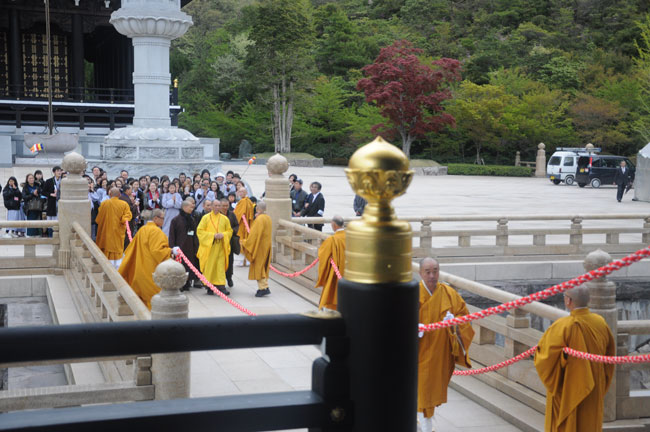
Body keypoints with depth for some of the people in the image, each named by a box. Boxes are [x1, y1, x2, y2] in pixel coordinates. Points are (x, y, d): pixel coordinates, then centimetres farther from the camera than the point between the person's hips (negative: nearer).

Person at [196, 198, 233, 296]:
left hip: (220, 247, 2)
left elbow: (229, 231, 14)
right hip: (208, 246, -2)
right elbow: (200, 231, -4)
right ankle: (209, 286, 11)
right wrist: (212, 235, -13)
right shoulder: (206, 218, 0)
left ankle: (221, 286, -6)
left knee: (221, 266, -4)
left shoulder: (225, 218, 8)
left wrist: (223, 235, -8)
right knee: (209, 266, 1)